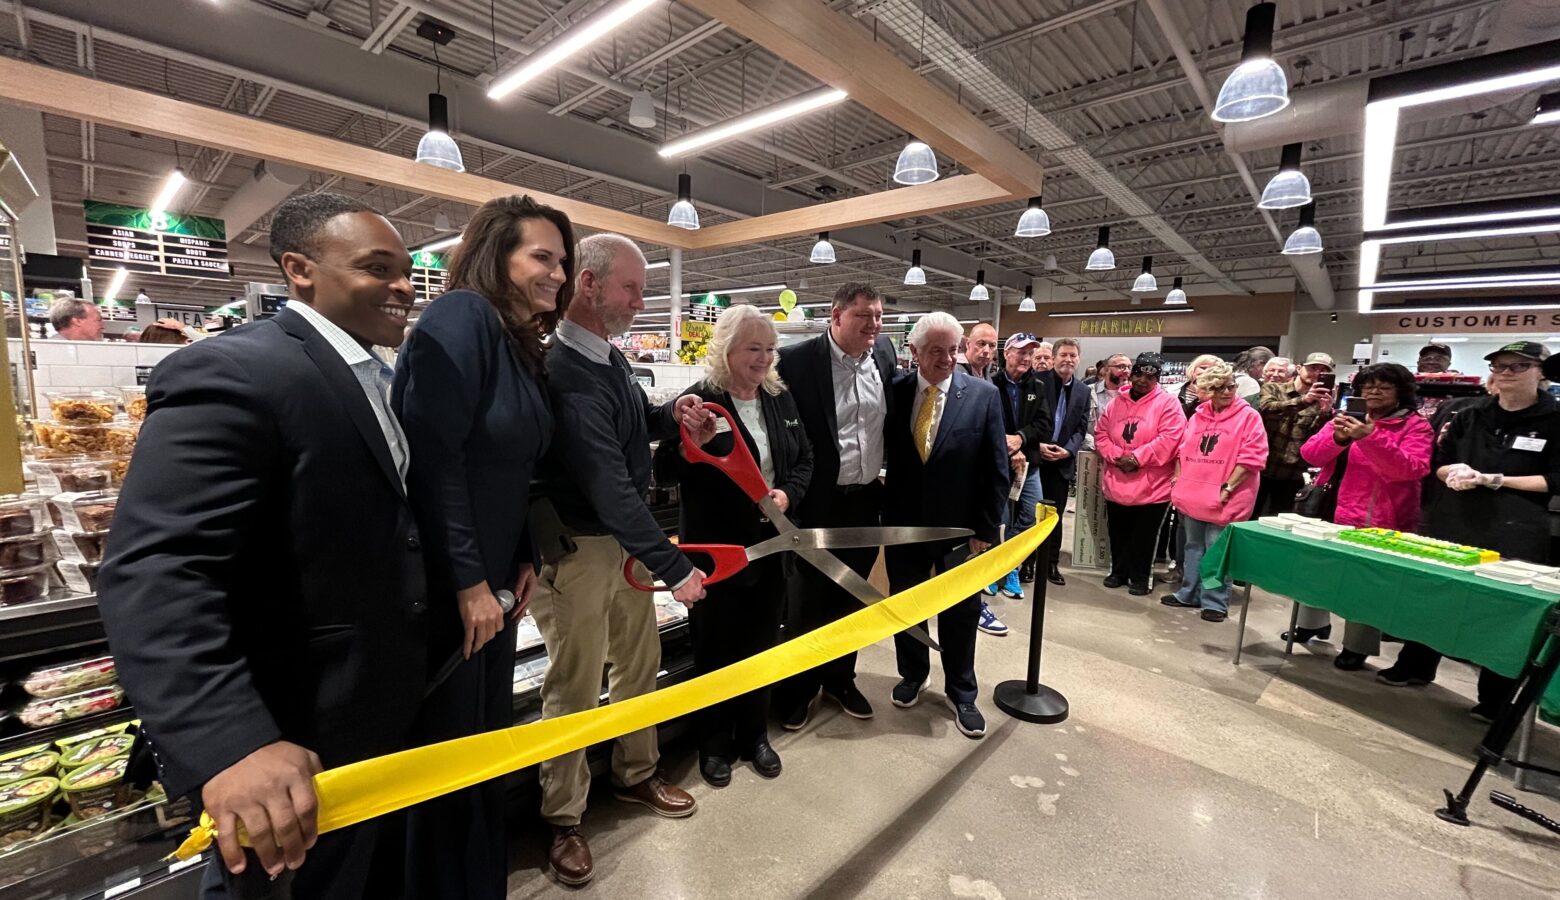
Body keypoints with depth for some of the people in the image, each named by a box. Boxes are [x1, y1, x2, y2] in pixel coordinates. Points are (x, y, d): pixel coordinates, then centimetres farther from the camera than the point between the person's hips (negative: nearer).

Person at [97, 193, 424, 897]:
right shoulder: (232, 372, -22)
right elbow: (153, 576, -30)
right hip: (299, 748, -8)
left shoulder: (375, 380, 7)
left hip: (382, 712, 9)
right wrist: (232, 744, -39)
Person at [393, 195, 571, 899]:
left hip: (489, 579, 9)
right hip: (441, 583, -9)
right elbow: (433, 456, -23)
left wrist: (524, 557, 6)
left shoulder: (522, 346, 11)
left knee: (488, 740, 20)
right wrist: (467, 579, -20)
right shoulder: (462, 316, -14)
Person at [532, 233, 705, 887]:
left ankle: (636, 774, 42)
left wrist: (667, 416, -2)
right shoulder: (564, 372, -24)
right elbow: (608, 486, -27)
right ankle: (563, 819, 30)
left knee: (639, 662, 20)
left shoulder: (611, 357, 5)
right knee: (574, 686, 7)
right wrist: (673, 567, -23)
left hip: (626, 539, 9)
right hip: (577, 547, -8)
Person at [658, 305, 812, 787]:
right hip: (715, 548, -4)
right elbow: (664, 474, -13)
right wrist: (690, 442, -32)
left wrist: (788, 493, -8)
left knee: (761, 642, 18)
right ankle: (714, 743, 34)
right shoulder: (699, 400, -13)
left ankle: (754, 734, 40)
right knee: (716, 646, 12)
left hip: (770, 544, 5)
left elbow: (804, 458, 11)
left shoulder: (781, 398, 3)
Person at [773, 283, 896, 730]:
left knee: (851, 598, 19)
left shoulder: (883, 353, 3)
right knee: (808, 602, 11)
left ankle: (840, 679, 39)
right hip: (818, 503, -5)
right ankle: (797, 690, 31)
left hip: (866, 501, 5)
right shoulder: (796, 360, -15)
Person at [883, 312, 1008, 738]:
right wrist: (884, 514, -4)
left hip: (960, 528, -1)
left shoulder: (984, 395, -8)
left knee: (960, 613, 14)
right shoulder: (895, 392, -4)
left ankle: (961, 693, 35)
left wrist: (986, 530, -7)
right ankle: (912, 674, 42)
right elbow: (883, 457, 1)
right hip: (903, 524, 2)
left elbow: (997, 470, -6)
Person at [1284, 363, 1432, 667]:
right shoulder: (1348, 418, 8)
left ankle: (1356, 647, 18)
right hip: (1335, 514, 4)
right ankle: (1313, 624, 33)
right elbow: (1310, 454, -2)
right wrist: (1338, 437, -21)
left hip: (1383, 523, -4)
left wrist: (1371, 437, -29)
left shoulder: (1416, 425, -2)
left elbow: (1410, 469, -17)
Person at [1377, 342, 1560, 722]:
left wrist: (1495, 480, -17)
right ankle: (1415, 667, 28)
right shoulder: (1470, 416, 9)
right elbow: (1439, 463, 13)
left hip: (1514, 531, -4)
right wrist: (1452, 473, -8)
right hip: (1453, 520, 4)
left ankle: (1495, 700, 16)